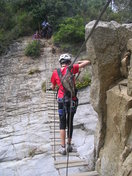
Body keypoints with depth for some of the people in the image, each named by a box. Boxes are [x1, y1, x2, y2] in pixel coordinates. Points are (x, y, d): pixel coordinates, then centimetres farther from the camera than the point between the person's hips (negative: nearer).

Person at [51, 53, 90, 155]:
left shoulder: (55, 72, 0)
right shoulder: (71, 69, -6)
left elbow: (53, 87, 12)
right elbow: (88, 62, -7)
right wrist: (80, 62, 12)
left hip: (62, 100, 0)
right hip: (72, 100, 0)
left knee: (62, 124, 6)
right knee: (70, 123, 13)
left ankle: (63, 147, 3)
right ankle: (69, 145, 23)